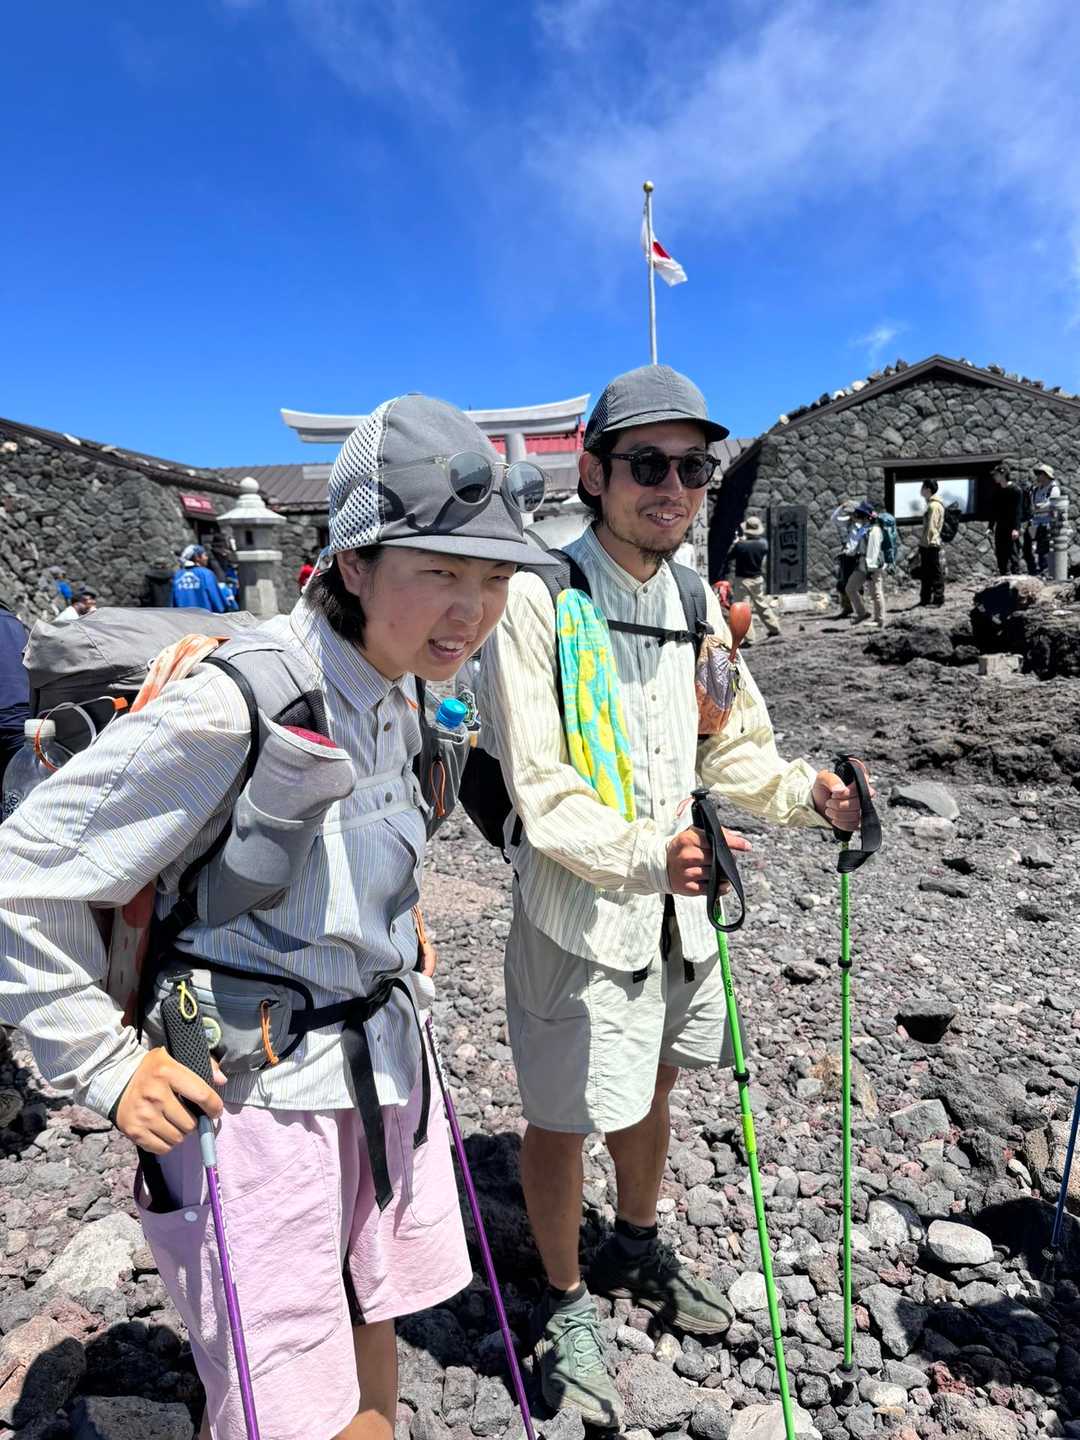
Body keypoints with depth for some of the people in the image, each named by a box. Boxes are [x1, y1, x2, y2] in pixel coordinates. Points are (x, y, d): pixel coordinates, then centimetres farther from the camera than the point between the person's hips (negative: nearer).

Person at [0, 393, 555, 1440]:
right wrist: (109, 1069, -14)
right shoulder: (233, 705, -26)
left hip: (383, 1064, 7)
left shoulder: (395, 694, 0)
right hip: (260, 1095, -7)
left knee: (370, 1327, 24)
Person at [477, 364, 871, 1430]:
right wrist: (646, 853, -37)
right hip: (577, 909, -7)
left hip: (675, 897, 7)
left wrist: (804, 791, -5)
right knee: (561, 1117, 10)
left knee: (649, 1088, 25)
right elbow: (541, 790, -23)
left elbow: (731, 749, 13)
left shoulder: (696, 604, 5)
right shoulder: (537, 597, -18)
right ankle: (564, 1303, 38)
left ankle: (636, 1252, 52)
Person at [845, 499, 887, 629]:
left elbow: (873, 551, -20)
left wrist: (870, 569, -22)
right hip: (862, 566, 10)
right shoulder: (863, 529, 12)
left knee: (876, 594, -3)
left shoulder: (874, 530, -16)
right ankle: (861, 612, 22)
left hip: (874, 567, -10)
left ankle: (879, 621, 5)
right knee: (850, 588, 11)